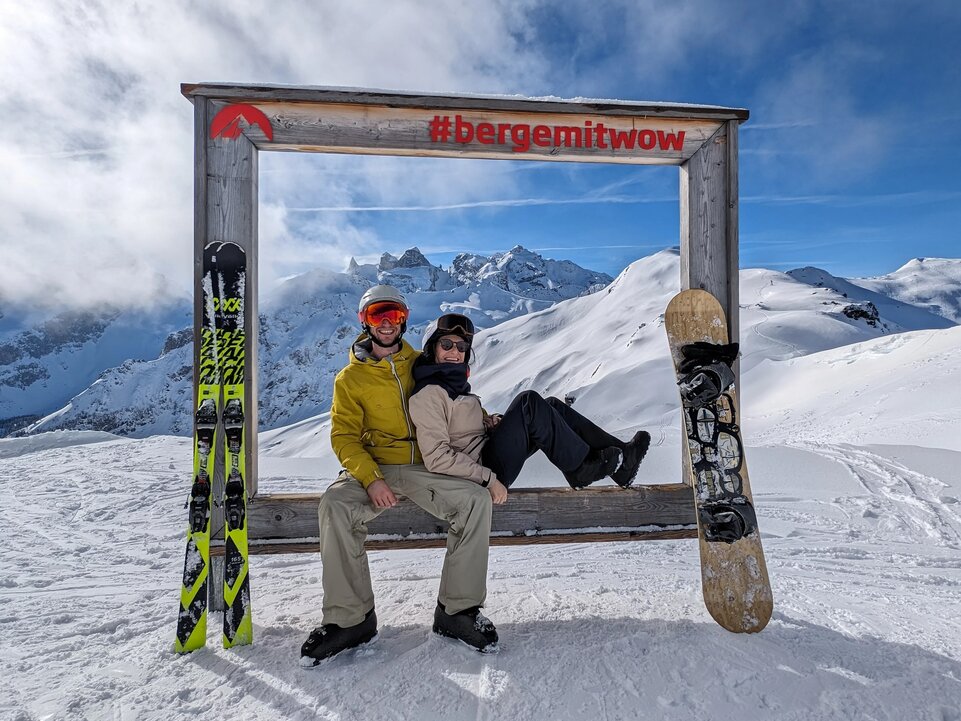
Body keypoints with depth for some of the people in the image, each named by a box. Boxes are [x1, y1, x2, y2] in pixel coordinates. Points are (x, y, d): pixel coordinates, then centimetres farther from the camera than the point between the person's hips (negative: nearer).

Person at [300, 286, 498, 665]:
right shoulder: (350, 378, 4)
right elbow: (344, 437, -4)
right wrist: (371, 478, -21)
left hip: (425, 466, 1)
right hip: (372, 467, -1)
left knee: (476, 499, -23)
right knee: (334, 505, -30)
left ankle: (457, 608, -9)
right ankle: (350, 617, -13)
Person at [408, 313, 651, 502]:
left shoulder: (452, 381, 14)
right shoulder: (428, 394, -17)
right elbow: (437, 457, -24)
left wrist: (490, 421, -1)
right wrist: (489, 480, -23)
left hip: (487, 451, 10)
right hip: (484, 467, -10)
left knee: (551, 406, 4)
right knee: (529, 404, -20)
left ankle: (617, 453, 5)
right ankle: (582, 468, -5)